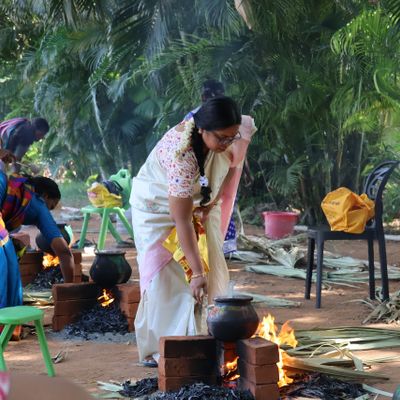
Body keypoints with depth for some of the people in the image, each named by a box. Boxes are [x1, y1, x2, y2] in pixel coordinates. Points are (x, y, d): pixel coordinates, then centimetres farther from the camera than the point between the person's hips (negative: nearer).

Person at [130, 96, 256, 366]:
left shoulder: (227, 135, -23)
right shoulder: (181, 155, -41)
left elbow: (231, 164, 3)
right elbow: (182, 221, -38)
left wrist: (214, 202, -8)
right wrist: (197, 272, -38)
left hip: (200, 204, 6)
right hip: (158, 208, -6)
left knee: (213, 271, -2)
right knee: (163, 276, -12)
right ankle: (155, 349, -6)